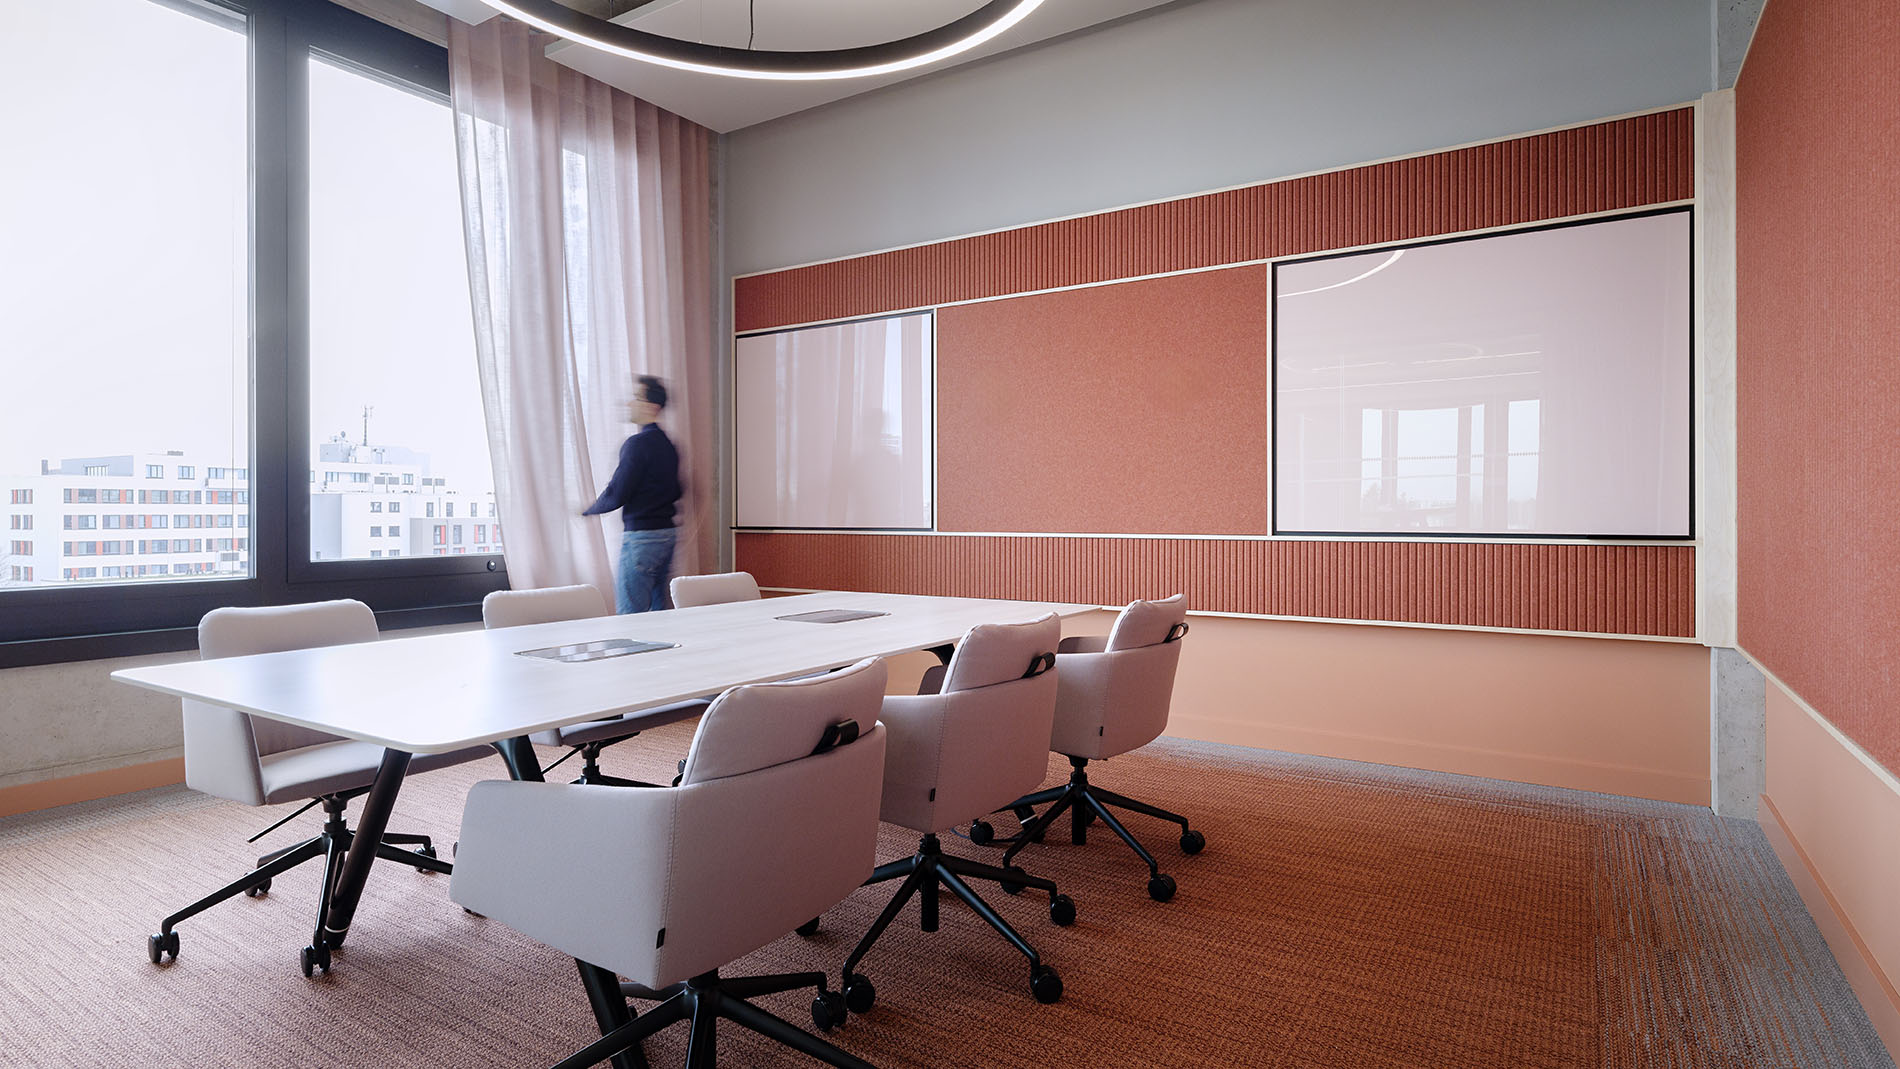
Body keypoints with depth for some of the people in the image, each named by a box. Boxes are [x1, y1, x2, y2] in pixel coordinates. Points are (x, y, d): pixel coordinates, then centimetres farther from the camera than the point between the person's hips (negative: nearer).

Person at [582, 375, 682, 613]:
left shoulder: (637, 443, -14)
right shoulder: (668, 444, 12)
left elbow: (616, 495, -14)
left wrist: (588, 510, 2)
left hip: (641, 535, -9)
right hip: (666, 533, 9)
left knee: (630, 613, -6)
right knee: (658, 609, 14)